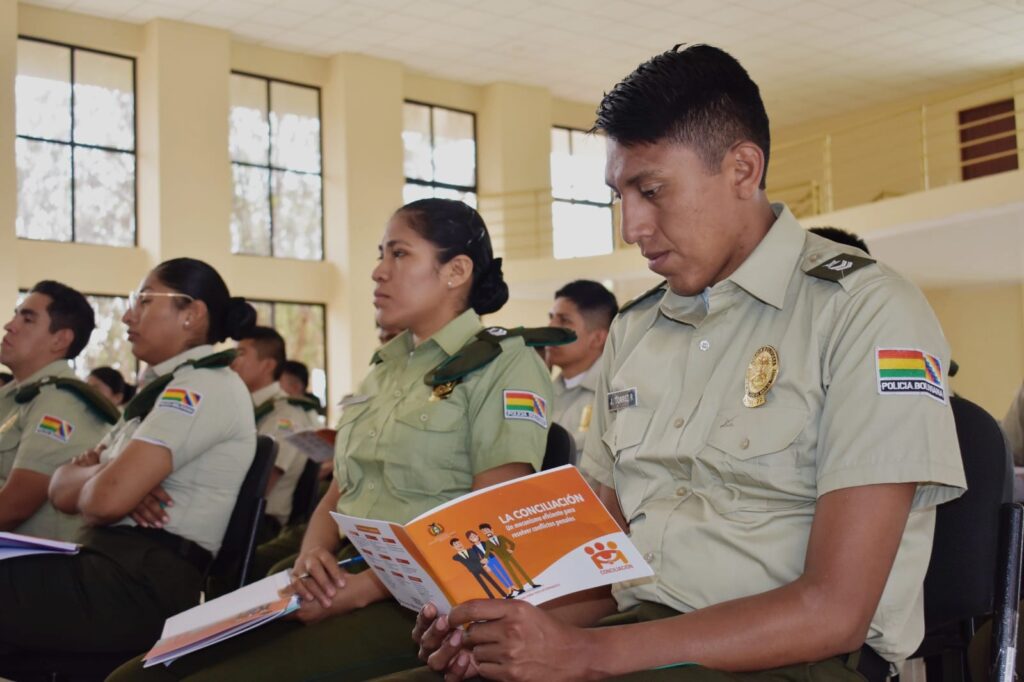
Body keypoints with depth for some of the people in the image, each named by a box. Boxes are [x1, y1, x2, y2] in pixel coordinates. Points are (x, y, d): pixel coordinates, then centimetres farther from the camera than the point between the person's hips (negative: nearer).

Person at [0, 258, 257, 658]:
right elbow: (61, 490, 14)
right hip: (117, 567, 8)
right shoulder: (164, 390, 20)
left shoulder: (205, 385, -9)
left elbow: (107, 498, -19)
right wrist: (105, 471, -7)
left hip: (146, 584, -8)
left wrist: (93, 472, 3)